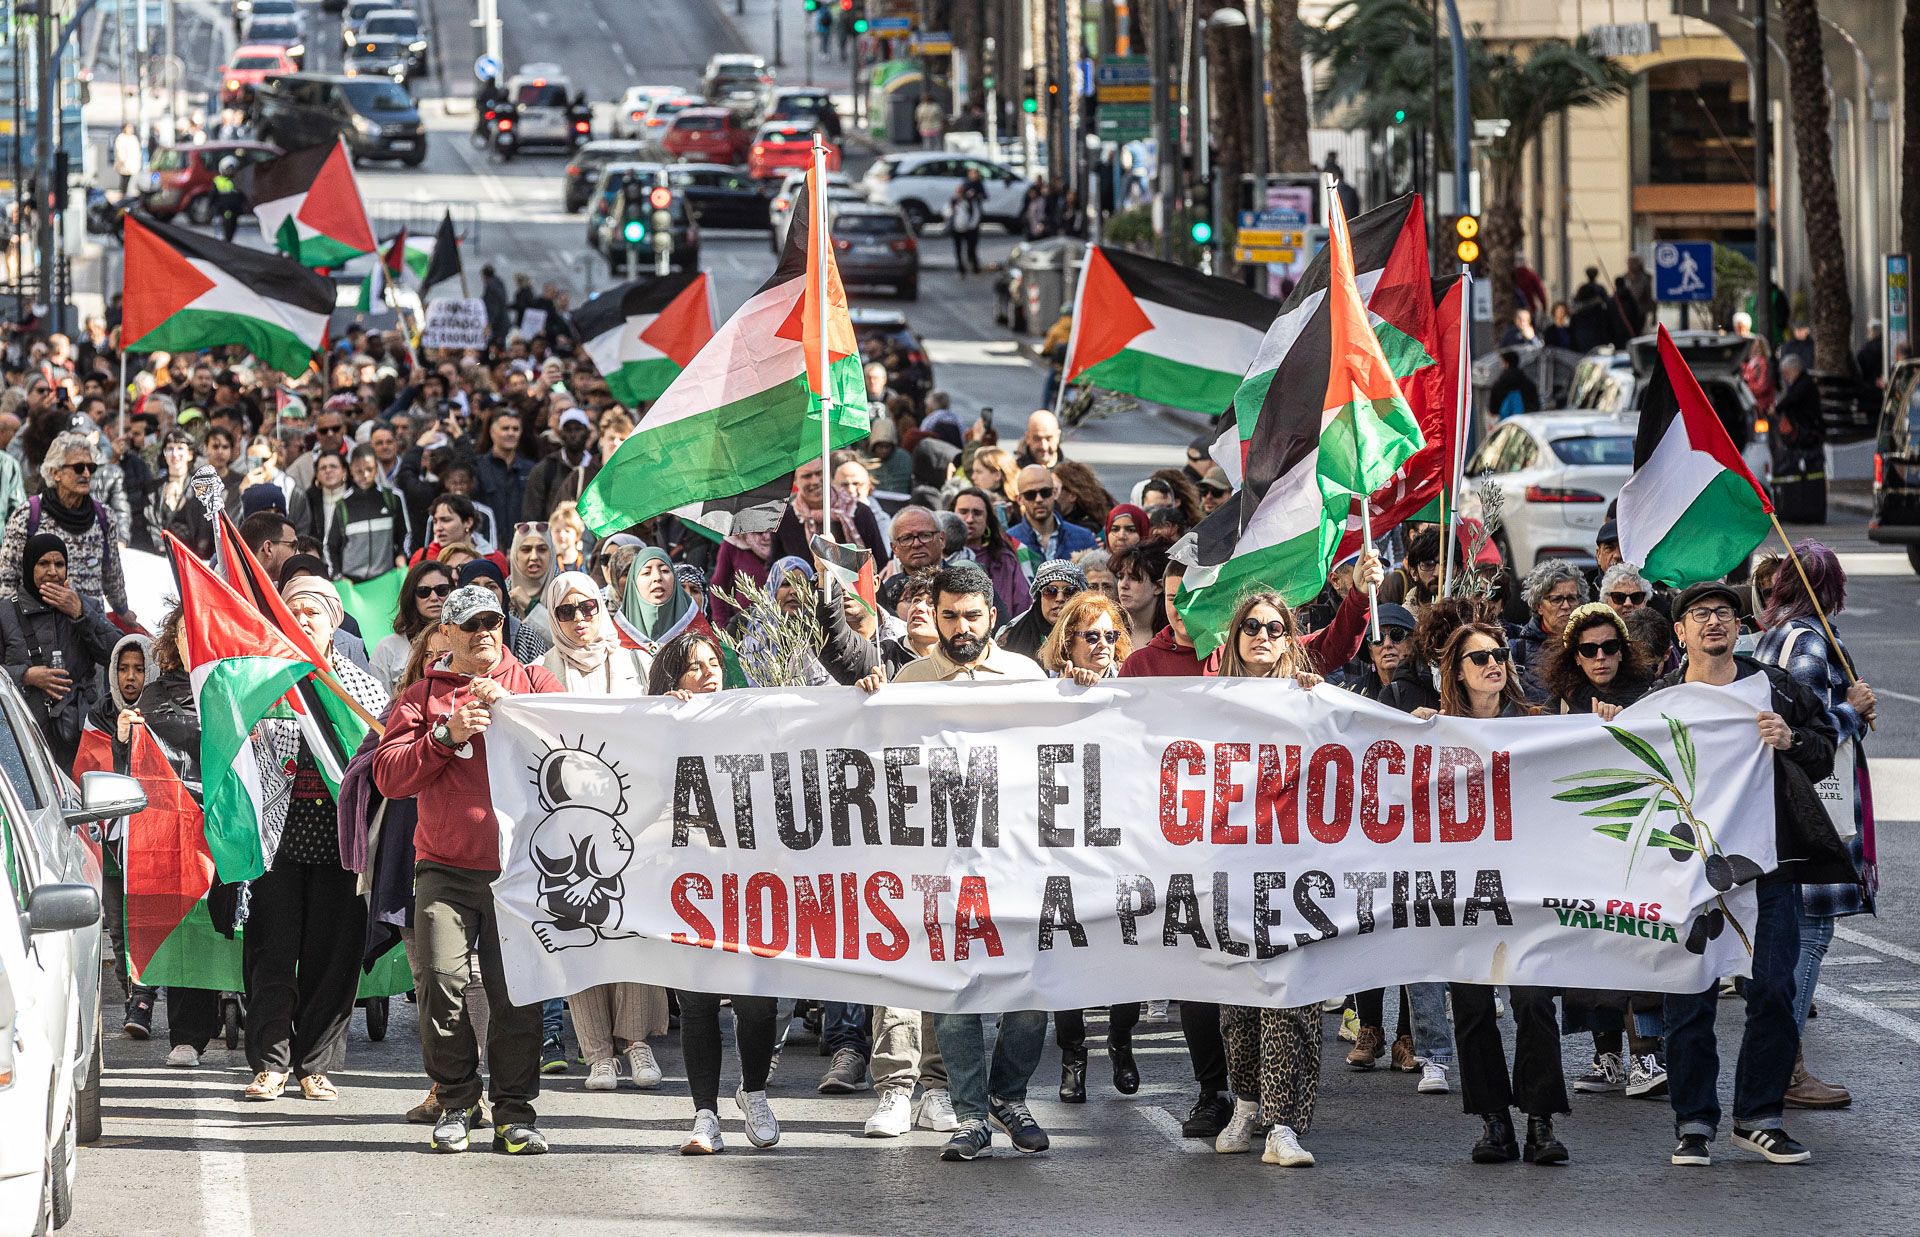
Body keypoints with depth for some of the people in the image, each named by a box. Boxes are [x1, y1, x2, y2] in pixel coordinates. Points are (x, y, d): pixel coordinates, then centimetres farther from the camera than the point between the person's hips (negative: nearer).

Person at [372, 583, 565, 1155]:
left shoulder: (534, 683, 12)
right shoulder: (422, 696, 11)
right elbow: (389, 776, 1)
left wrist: (509, 706, -11)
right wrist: (446, 735, -11)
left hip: (516, 865, 0)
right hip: (445, 868, 0)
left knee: (516, 990, -4)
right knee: (444, 983, -10)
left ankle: (515, 1110, 5)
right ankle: (455, 1103, 4)